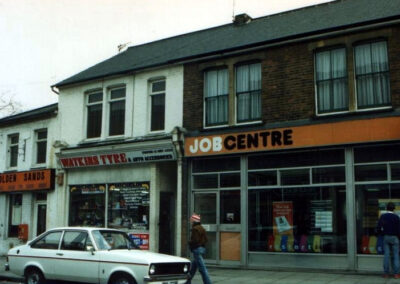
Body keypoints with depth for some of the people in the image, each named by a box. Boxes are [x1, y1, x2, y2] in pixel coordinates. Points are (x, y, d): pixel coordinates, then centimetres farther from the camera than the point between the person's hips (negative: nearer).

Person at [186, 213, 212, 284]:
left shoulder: (195, 229, -15)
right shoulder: (202, 228, 14)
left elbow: (195, 240, -22)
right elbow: (205, 239, 14)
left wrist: (189, 242, -4)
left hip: (197, 249, -10)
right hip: (202, 248, 10)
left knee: (202, 268, -9)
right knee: (193, 267, 19)